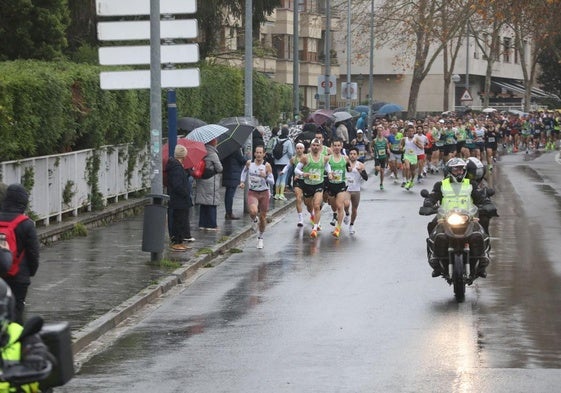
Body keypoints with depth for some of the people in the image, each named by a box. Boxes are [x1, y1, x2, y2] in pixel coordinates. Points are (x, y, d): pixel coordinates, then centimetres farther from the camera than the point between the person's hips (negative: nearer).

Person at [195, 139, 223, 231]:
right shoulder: (213, 154, -14)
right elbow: (219, 169, -8)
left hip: (201, 181, 7)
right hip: (211, 181, -7)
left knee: (203, 204, 11)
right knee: (212, 203, -1)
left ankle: (202, 223, 13)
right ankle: (211, 224, 0)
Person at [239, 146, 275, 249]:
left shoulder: (267, 166, -10)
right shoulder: (249, 163, -4)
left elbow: (272, 182, -9)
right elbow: (244, 171, 20)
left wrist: (265, 177, -28)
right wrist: (242, 181, 8)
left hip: (264, 193, 0)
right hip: (252, 193, 0)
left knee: (263, 217, 8)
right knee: (253, 211, -28)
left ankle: (260, 238, 32)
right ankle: (254, 220, 10)